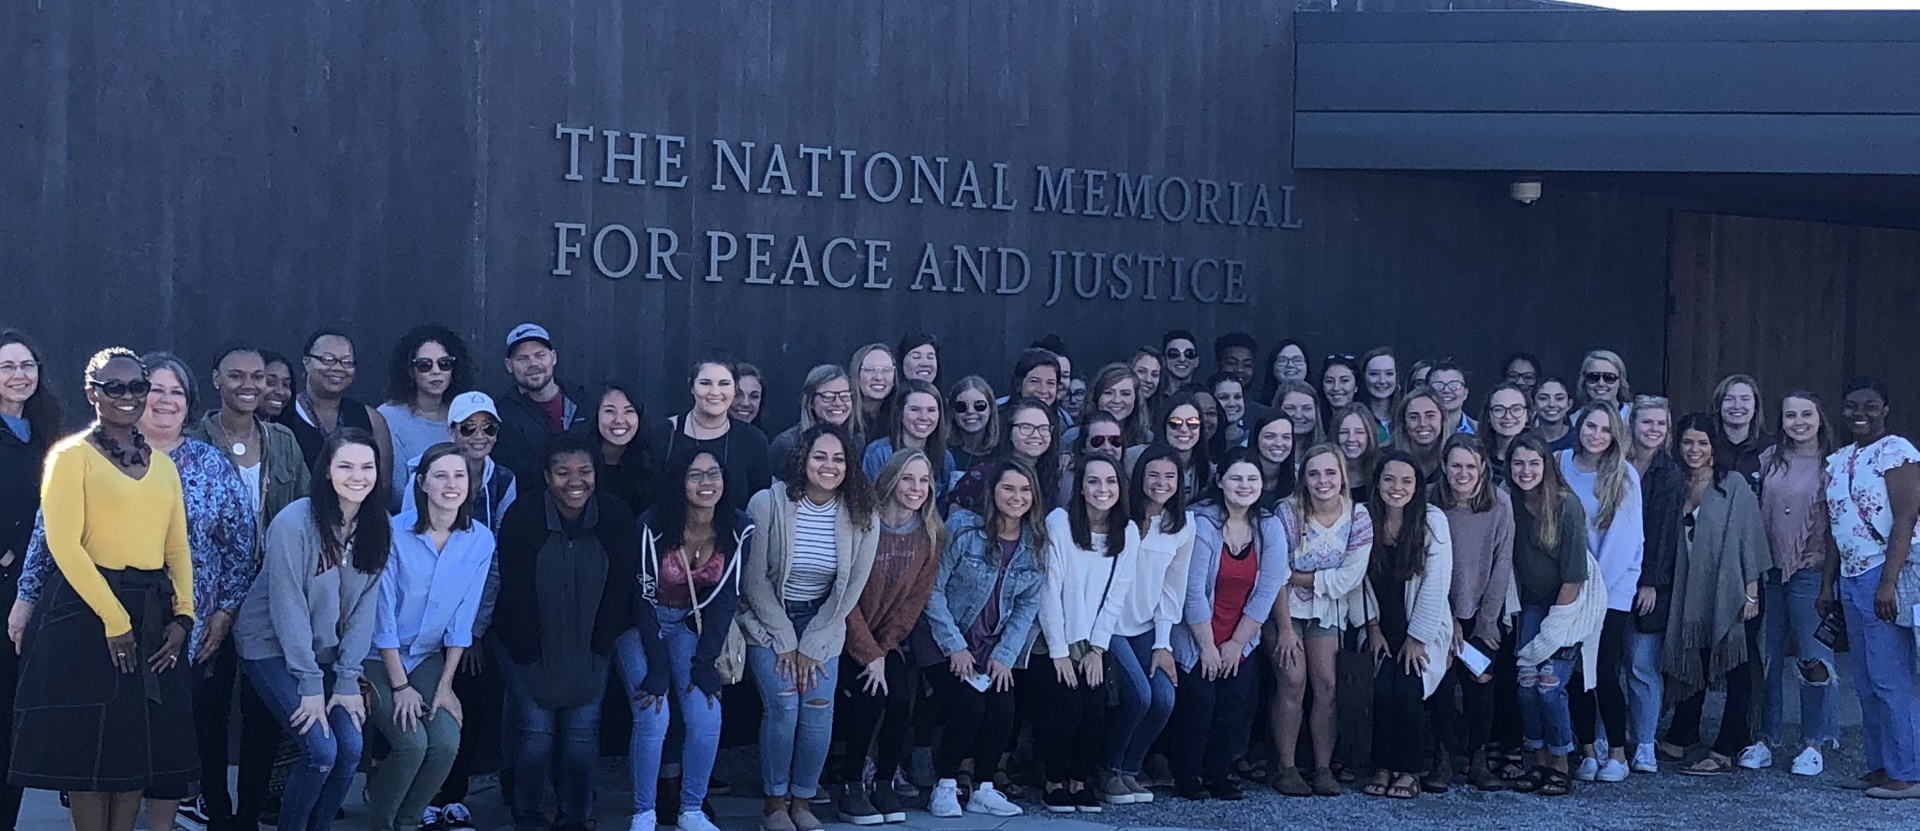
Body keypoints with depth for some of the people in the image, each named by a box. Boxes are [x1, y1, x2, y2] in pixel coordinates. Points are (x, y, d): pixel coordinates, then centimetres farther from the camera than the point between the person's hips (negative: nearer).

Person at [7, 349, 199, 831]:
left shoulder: (163, 465, 15)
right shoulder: (72, 456, -2)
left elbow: (178, 546, 14)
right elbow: (64, 544, -11)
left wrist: (183, 615, -2)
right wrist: (113, 619, -16)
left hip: (154, 614, 5)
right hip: (87, 608, -5)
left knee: (140, 744, 6)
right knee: (90, 742, -3)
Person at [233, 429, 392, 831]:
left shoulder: (377, 528, -4)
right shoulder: (295, 522, -21)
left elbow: (365, 606, -3)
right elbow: (288, 606, -19)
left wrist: (347, 679, -8)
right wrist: (309, 684, -17)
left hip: (326, 653, 5)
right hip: (272, 647, -5)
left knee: (350, 748, -9)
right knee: (321, 750, -16)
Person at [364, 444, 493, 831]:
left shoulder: (480, 541, -7)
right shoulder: (395, 533, -17)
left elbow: (461, 620, -2)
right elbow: (383, 615, -13)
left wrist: (445, 685, -4)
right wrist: (400, 686, -13)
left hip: (429, 658, 3)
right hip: (378, 657, -3)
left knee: (447, 742, -17)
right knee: (412, 742, -21)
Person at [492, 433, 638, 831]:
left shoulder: (617, 517, -11)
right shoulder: (522, 517, -16)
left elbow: (620, 589, -5)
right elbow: (515, 593, -13)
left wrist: (596, 653, -6)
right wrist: (533, 661, -13)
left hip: (589, 646, 2)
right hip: (529, 645, -1)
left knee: (582, 730, -3)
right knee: (535, 730, -7)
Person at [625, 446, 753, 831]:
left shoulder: (738, 528, -16)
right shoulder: (654, 525, -25)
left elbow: (726, 597, -10)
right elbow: (645, 597, -20)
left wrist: (705, 663, -14)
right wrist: (656, 672, -21)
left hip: (691, 624, 3)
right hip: (642, 623, -3)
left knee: (706, 716, -10)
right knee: (653, 717, -16)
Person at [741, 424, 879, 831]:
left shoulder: (861, 516, -10)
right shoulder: (768, 504, -18)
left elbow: (850, 590, -5)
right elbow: (754, 580, -11)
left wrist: (810, 646, -8)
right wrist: (785, 642, -11)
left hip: (823, 622, 2)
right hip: (768, 618, -2)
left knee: (819, 706, -13)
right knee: (783, 704, -17)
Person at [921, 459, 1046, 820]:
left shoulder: (1036, 543, 0)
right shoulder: (962, 528, -13)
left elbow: (1028, 606, 2)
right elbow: (933, 590, -11)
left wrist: (1005, 655, -7)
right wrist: (955, 647, -13)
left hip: (994, 648, 4)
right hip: (947, 643, -4)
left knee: (1002, 709, -16)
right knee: (968, 706, -21)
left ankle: (983, 790, 2)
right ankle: (945, 788, -3)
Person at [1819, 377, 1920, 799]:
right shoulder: (1838, 460, 15)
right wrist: (1828, 585, 15)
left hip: (1883, 576, -8)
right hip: (1851, 579, 8)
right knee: (1866, 682, 10)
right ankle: (1880, 766, 16)